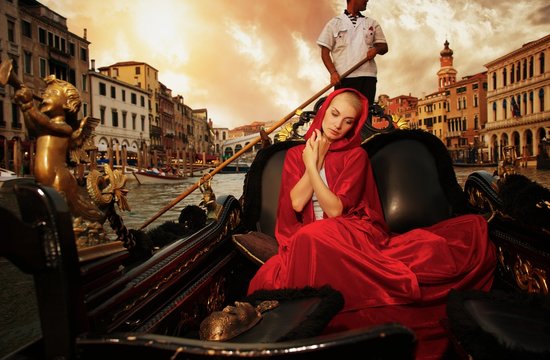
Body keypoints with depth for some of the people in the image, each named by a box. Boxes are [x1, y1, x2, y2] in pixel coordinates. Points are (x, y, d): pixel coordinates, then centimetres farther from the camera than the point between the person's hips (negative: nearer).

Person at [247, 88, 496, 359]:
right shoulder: (295, 154, 16)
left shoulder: (356, 155, 9)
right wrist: (316, 159, 1)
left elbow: (335, 209, -4)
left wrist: (312, 165, -4)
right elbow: (296, 203, 0)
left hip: (351, 233, 0)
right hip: (307, 241, 0)